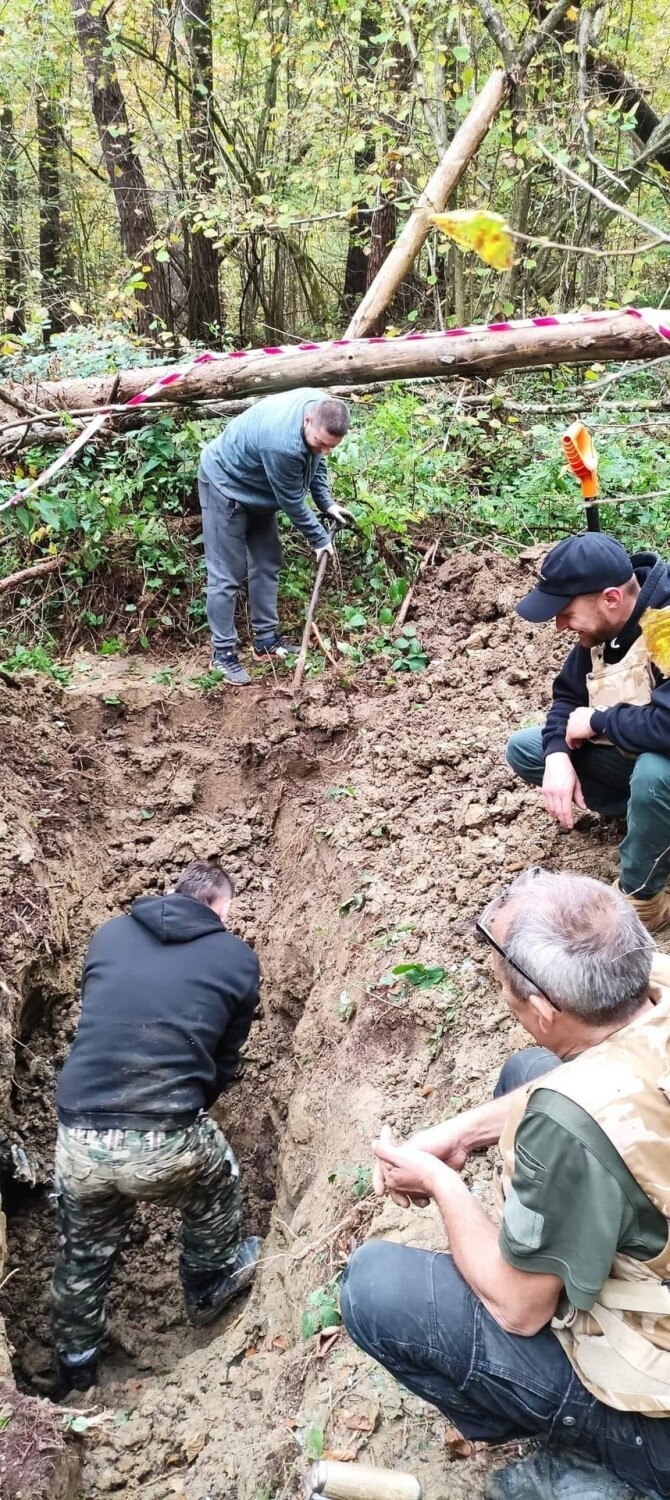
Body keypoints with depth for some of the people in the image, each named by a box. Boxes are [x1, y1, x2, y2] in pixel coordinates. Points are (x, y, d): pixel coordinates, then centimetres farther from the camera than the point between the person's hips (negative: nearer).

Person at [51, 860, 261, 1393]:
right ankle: (208, 1287, 52)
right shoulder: (238, 958, 5)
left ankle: (76, 1371, 47)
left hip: (78, 1139, 3)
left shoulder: (109, 935, 13)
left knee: (81, 1260, 29)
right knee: (217, 1185, 32)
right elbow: (225, 1060, 13)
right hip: (165, 1142, -3)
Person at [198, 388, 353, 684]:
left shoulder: (322, 407, -16)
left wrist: (327, 504, 3)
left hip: (256, 488, 9)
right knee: (227, 575, -7)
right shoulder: (283, 444, -41)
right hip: (225, 484, -9)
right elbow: (292, 503, -25)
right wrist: (319, 539, -13)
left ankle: (266, 640, 20)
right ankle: (223, 652, 1)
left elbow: (315, 462, 5)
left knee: (266, 564, 11)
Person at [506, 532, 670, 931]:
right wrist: (558, 755, -18)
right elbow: (569, 694, 3)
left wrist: (598, 721, -27)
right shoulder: (603, 625, -8)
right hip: (629, 754, 8)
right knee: (523, 749, 3)